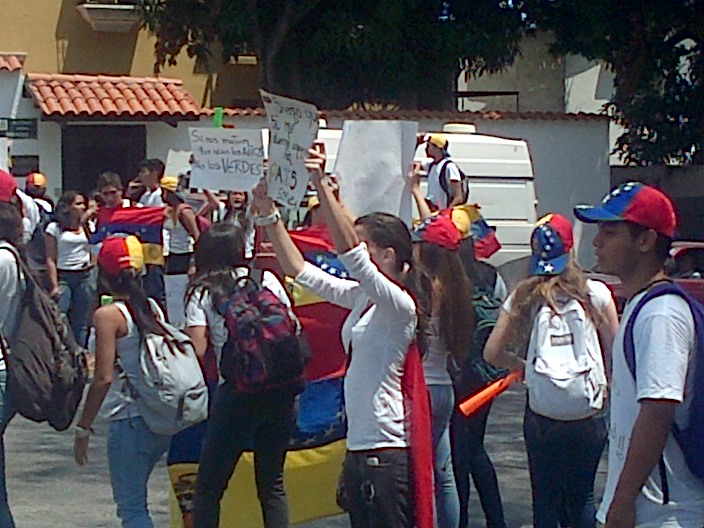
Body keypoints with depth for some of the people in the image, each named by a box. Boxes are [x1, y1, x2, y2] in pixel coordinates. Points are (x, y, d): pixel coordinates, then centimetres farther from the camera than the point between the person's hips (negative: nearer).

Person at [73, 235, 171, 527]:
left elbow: (103, 379, -17)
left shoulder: (108, 315, -12)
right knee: (133, 500, 22)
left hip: (129, 421, -7)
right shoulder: (152, 308, 8)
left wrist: (83, 428, -10)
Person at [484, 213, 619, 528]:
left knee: (545, 502, 10)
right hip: (589, 419, 0)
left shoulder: (523, 297, 0)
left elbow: (492, 353, 0)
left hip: (541, 418, 0)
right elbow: (615, 354, 1)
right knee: (582, 498, 17)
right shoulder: (596, 293, -1)